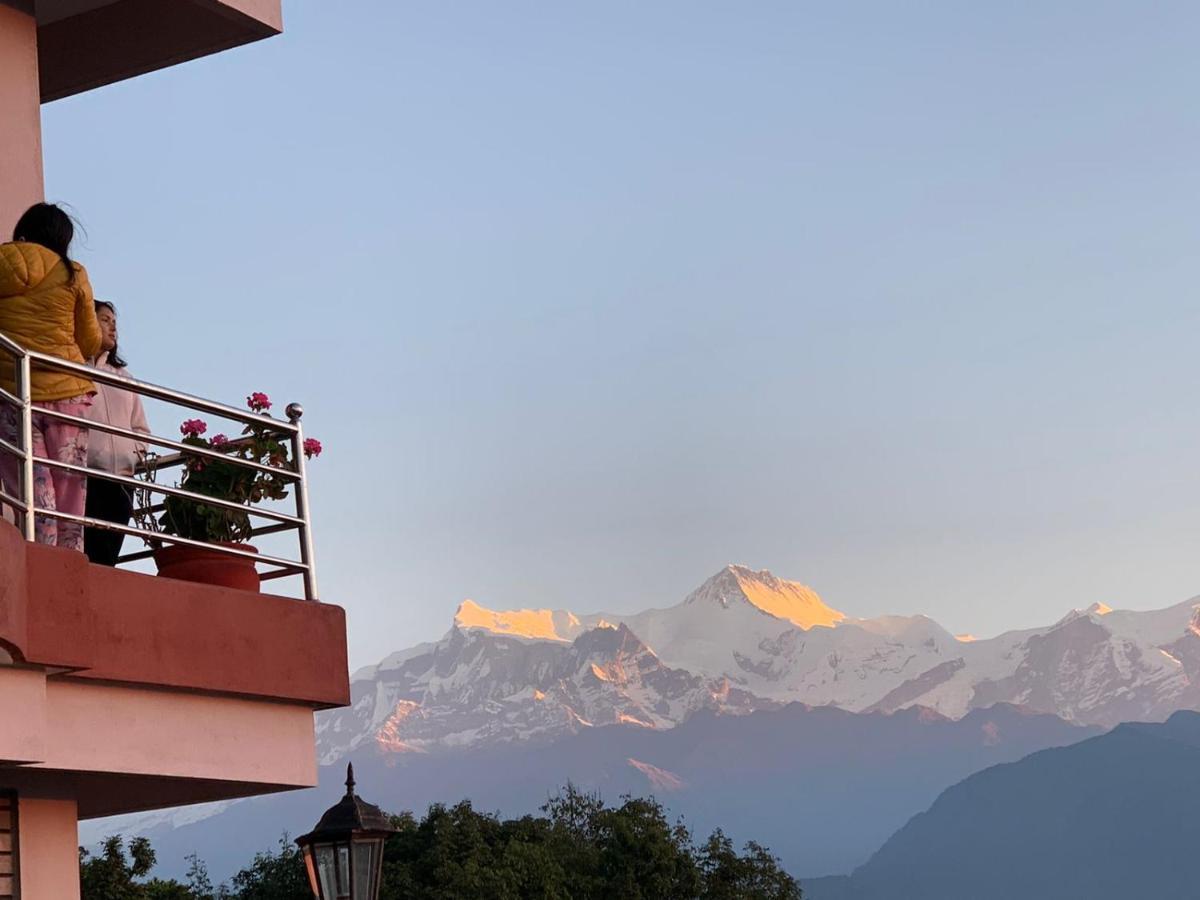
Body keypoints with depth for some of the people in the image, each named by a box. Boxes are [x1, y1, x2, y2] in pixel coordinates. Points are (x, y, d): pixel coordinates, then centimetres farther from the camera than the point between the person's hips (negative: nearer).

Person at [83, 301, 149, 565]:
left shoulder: (122, 375, 27)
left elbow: (141, 428, 28)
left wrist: (136, 451, 9)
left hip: (121, 478, 6)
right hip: (84, 475, -6)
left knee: (109, 556, -1)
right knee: (94, 555, -17)